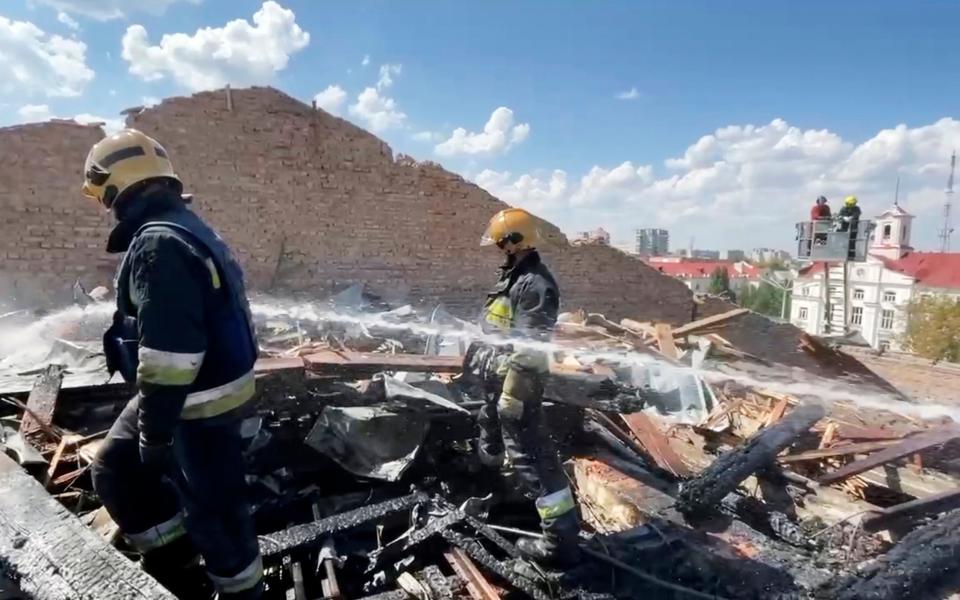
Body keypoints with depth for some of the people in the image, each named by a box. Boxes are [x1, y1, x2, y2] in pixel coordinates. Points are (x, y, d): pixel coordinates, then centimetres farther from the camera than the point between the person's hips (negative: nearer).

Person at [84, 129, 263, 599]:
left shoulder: (159, 244, -23)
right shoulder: (184, 229, 11)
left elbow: (168, 350, -28)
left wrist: (155, 433, -19)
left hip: (201, 402, -10)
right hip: (190, 390, 10)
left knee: (211, 508, 5)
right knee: (115, 467, 22)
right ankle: (174, 552, 35)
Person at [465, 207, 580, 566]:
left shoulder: (536, 285, -23)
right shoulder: (512, 276, 10)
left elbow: (529, 349, -28)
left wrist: (513, 395, -29)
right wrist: (477, 350, 25)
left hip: (517, 382, -11)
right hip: (500, 377, 11)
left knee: (530, 455, -8)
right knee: (490, 429, 32)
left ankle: (561, 539, 1)